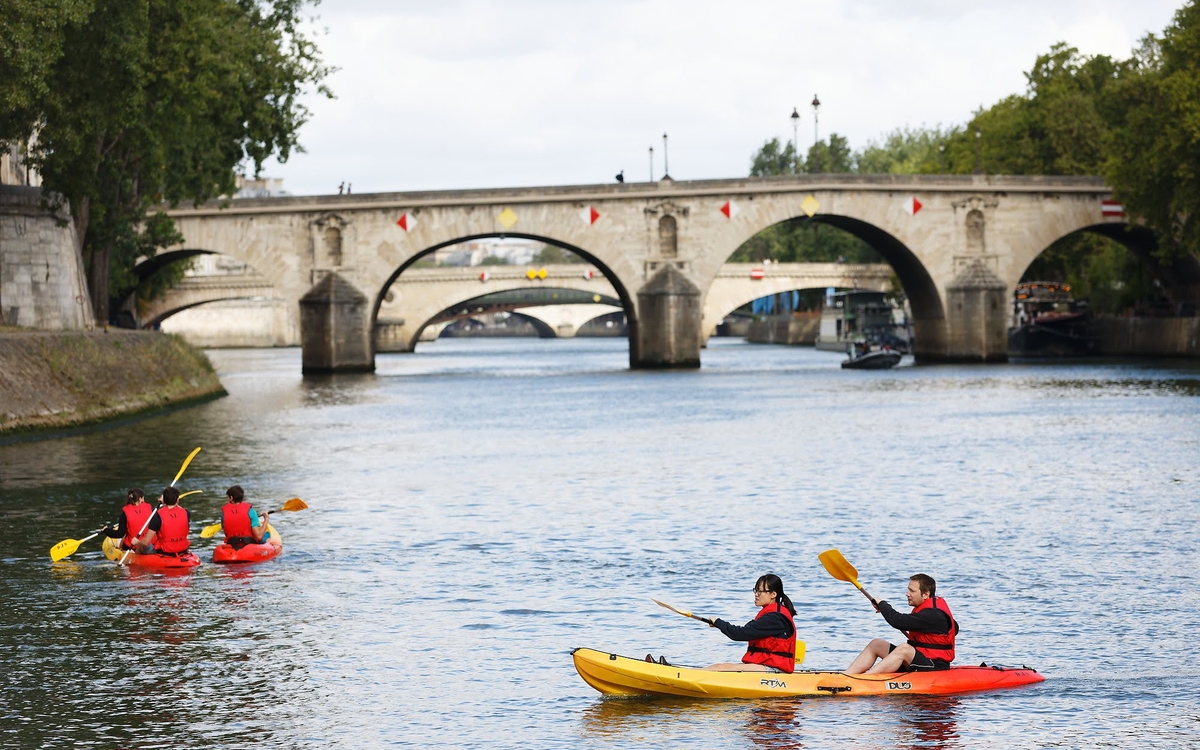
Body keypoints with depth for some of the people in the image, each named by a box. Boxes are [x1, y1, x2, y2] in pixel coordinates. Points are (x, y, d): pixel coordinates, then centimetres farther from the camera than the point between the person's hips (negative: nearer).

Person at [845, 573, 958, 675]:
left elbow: (898, 621, -29)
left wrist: (882, 605, -11)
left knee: (904, 649, -36)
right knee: (876, 644, 2)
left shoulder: (933, 615, -21)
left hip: (936, 666, -10)